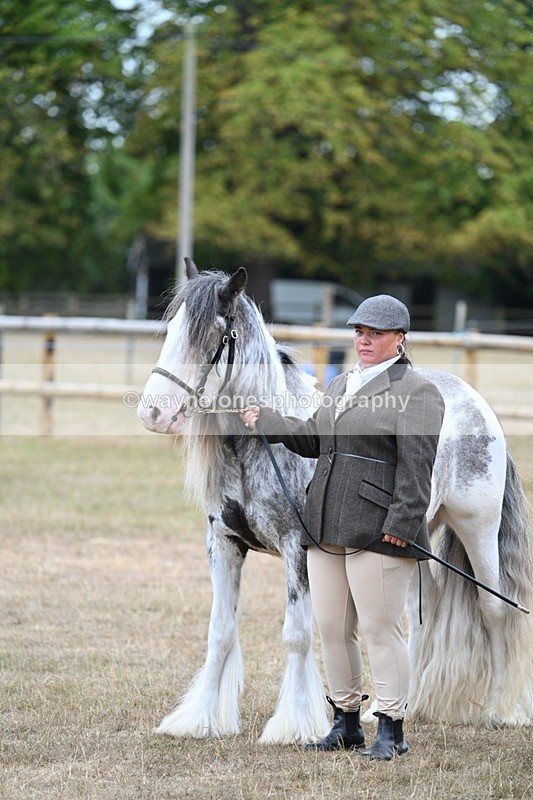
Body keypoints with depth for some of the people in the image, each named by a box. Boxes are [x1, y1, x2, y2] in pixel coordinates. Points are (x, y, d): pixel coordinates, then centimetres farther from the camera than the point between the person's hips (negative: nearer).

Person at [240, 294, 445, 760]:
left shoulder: (417, 391, -5)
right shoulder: (340, 385, 21)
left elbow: (416, 467, -13)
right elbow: (314, 440, 26)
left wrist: (402, 523, -20)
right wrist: (265, 421, 22)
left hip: (378, 531, -8)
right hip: (326, 529, 8)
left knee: (380, 630, -6)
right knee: (332, 629, 10)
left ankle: (391, 731, 0)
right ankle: (346, 724, 20)